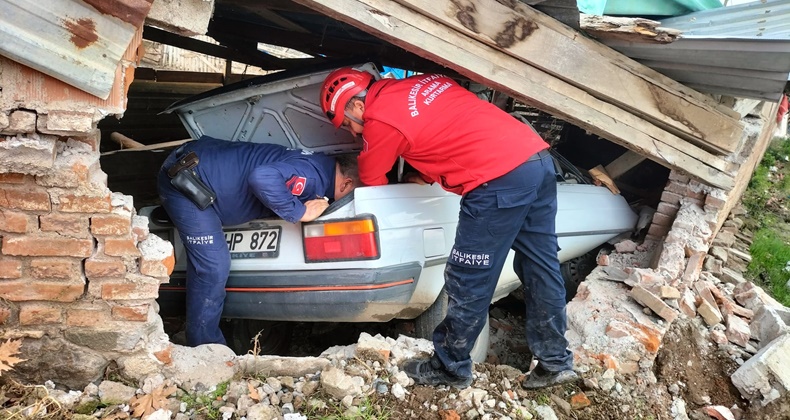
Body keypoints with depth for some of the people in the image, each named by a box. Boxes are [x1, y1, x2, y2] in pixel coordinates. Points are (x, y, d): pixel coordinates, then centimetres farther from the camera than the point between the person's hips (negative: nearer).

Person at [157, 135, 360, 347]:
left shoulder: (321, 163, 5)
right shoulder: (313, 176, -24)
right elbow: (262, 178, -41)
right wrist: (301, 212, -28)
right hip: (184, 176, -10)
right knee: (213, 269, -8)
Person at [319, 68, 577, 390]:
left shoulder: (380, 119, -2)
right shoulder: (423, 83, 21)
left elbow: (371, 185, 12)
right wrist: (419, 177, 27)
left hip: (501, 179, -9)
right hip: (539, 158, 9)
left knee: (467, 284, 4)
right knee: (541, 270, 16)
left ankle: (450, 368, 19)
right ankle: (556, 362, 26)